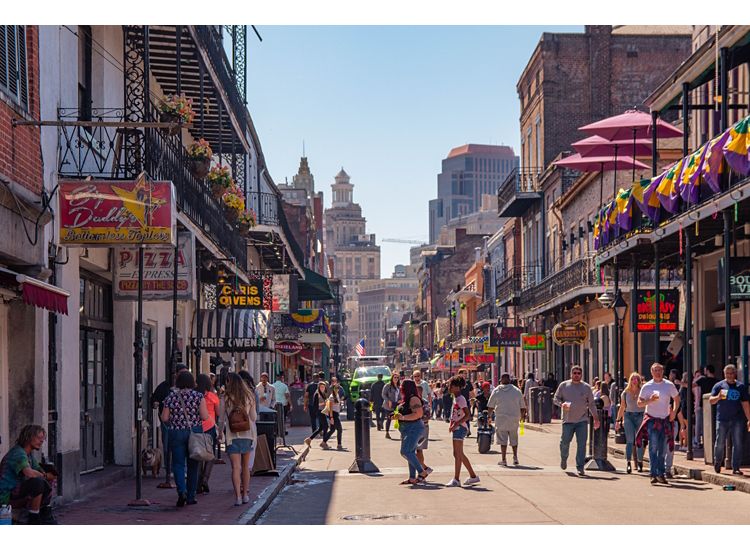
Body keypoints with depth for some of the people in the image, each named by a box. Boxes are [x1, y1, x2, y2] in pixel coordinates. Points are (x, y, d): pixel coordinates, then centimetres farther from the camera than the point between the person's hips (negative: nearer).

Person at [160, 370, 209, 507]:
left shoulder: (170, 397, -1)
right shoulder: (198, 396, -4)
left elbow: (164, 418, 0)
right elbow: (205, 416, -10)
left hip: (176, 433, 0)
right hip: (195, 432, 0)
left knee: (178, 464, 3)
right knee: (193, 465, 11)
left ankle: (182, 491, -20)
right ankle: (191, 496, 16)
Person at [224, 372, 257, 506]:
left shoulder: (227, 399, -8)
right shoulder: (249, 397, 0)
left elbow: (222, 418, -5)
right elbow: (254, 417, 4)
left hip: (232, 437, -3)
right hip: (247, 435, 3)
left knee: (236, 467, -5)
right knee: (245, 466, 16)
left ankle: (238, 496, -15)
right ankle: (245, 494, 22)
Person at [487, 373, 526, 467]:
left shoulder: (496, 391, -3)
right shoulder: (517, 391, 1)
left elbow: (490, 407, 1)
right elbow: (522, 407, 6)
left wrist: (489, 415, 17)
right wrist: (521, 416, 23)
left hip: (501, 418, -2)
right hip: (514, 419, 2)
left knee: (503, 439, 3)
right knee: (514, 439, 16)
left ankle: (503, 460, 2)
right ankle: (515, 457, 9)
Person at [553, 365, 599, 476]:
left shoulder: (586, 387, 8)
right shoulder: (564, 385, 5)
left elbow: (591, 404, 12)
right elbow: (556, 399, 8)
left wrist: (596, 418, 8)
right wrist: (562, 404, -14)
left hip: (582, 421, 0)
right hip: (568, 420, 0)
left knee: (582, 444, -6)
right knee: (565, 442, 1)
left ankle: (580, 467, -2)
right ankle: (564, 458, 31)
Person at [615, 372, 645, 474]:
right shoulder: (626, 392, 9)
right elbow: (622, 407, 15)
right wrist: (618, 420, 13)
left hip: (640, 416, -1)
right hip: (628, 416, 1)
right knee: (629, 440, -8)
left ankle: (640, 463, 13)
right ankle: (628, 463, -12)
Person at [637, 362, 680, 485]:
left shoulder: (669, 385, 5)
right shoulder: (647, 386, 0)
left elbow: (677, 398, 18)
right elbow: (639, 403, 1)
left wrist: (674, 411, 4)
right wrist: (650, 400, -17)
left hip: (665, 420, 2)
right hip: (652, 419, -2)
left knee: (662, 449, 6)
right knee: (653, 447, -10)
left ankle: (661, 474, 13)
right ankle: (654, 474, -10)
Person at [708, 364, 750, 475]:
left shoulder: (741, 387, 8)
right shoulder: (719, 385, 5)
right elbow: (711, 401, 2)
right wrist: (718, 397, -20)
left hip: (737, 420, 1)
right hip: (722, 420, -1)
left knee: (738, 444, -2)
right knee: (720, 444, 3)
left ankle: (736, 468, 4)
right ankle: (717, 464, 23)